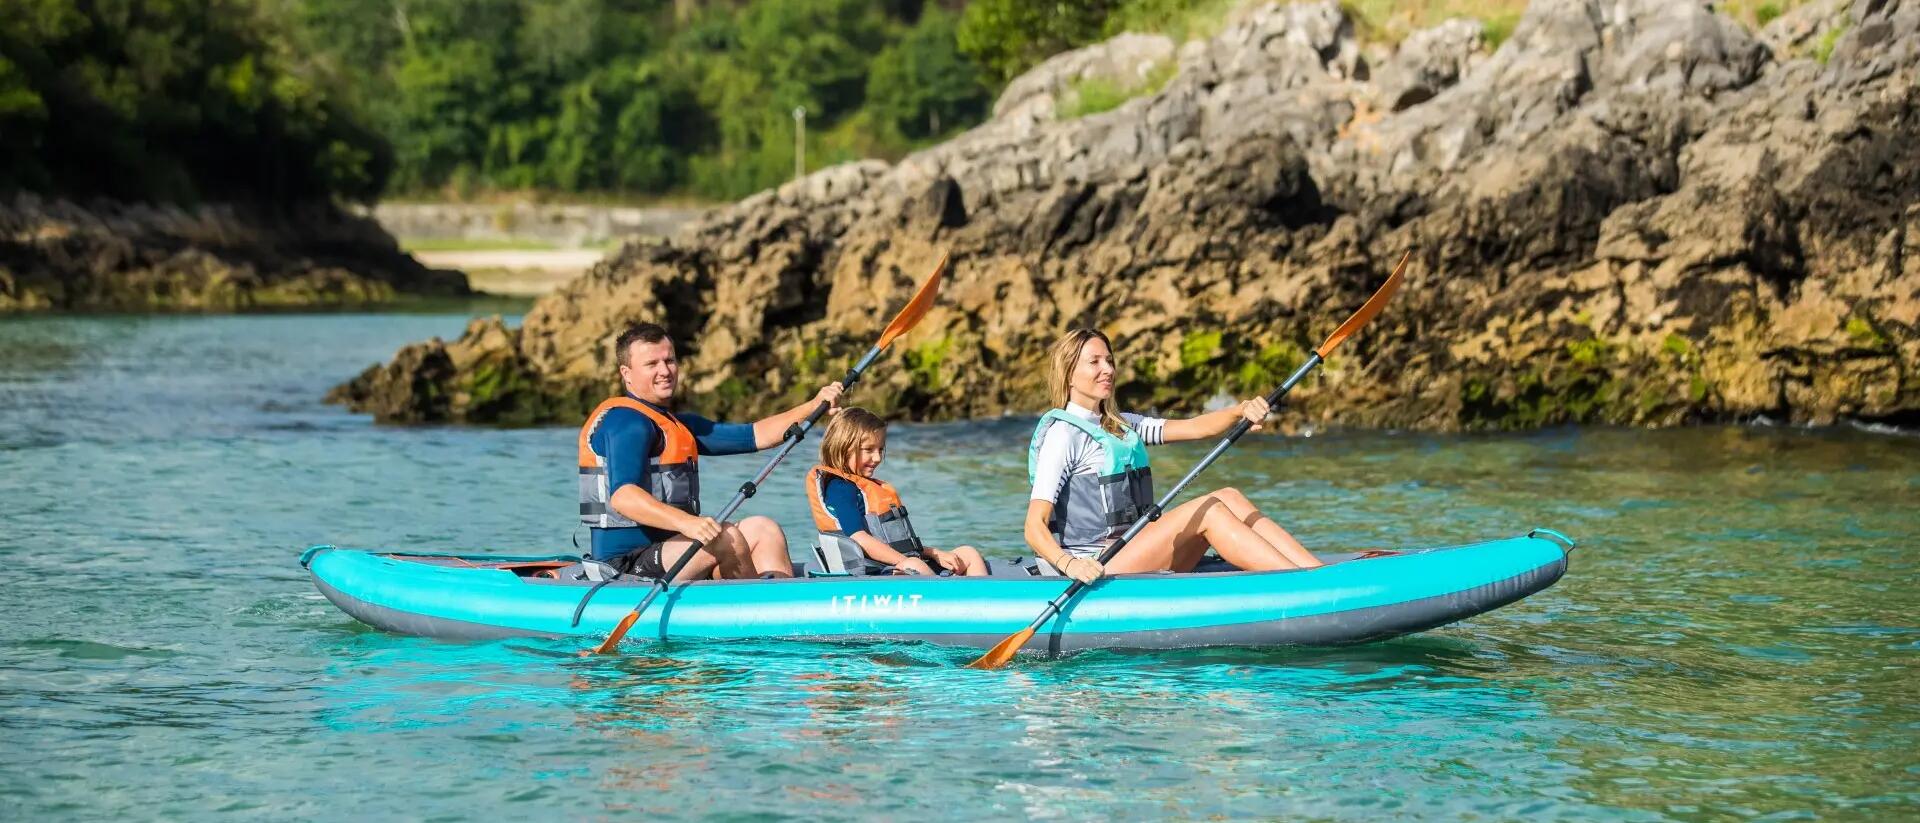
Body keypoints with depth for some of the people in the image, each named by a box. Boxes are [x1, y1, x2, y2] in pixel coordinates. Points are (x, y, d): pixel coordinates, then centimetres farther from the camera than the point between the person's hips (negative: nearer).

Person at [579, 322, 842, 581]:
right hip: (628, 564, -10)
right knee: (726, 538, -26)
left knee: (763, 531, 2)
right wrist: (686, 523, -40)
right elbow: (621, 497, -26)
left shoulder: (680, 425, 23)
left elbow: (755, 435, 23)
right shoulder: (625, 420, -10)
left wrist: (814, 406, 10)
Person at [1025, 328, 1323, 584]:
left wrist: (1241, 411, -13)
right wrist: (1068, 564, -35)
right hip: (1097, 570, -8)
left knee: (1228, 498, -7)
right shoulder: (1062, 433, -7)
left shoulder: (1120, 426, 20)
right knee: (1207, 510, -18)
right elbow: (1035, 529, -15)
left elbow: (1192, 428, 7)